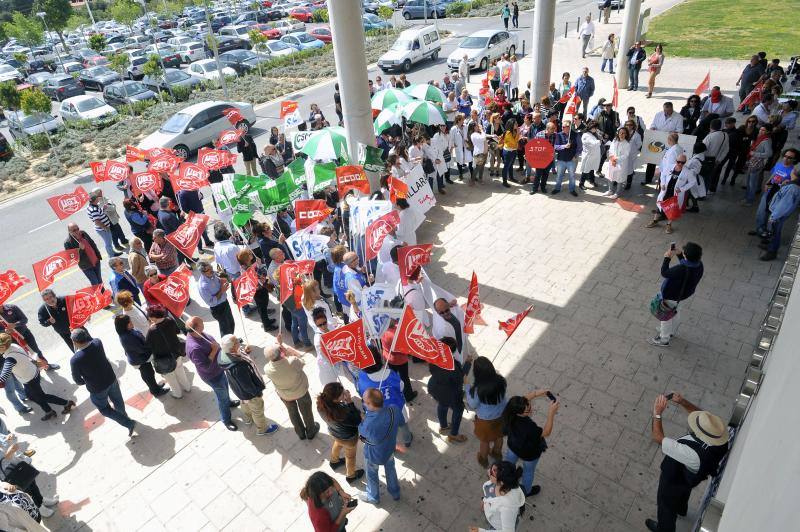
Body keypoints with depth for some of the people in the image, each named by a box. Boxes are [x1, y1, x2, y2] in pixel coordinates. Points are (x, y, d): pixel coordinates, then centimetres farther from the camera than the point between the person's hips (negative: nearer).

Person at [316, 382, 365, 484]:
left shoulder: (321, 404, -29)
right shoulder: (341, 413, -47)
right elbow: (357, 421, -29)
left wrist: (345, 402, -19)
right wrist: (350, 403, -35)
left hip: (334, 432, 5)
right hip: (348, 438, -5)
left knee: (338, 444, 39)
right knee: (350, 456, 27)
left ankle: (334, 461, 68)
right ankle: (351, 476, 55)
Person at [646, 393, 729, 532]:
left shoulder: (693, 454, -50)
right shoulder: (719, 438, -31)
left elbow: (658, 437, -44)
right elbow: (700, 413, -14)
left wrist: (657, 413, -37)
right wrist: (683, 402, -26)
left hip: (674, 481, -6)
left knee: (667, 505, 26)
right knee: (683, 494, 39)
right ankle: (681, 509, 70)